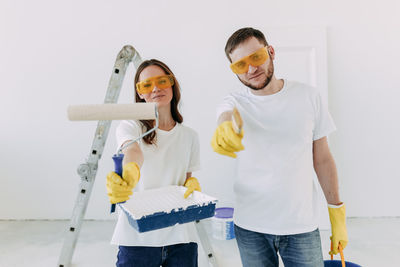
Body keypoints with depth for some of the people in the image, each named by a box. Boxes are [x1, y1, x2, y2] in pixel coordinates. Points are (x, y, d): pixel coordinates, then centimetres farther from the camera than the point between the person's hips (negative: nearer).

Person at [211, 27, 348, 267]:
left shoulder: (309, 97, -3)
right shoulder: (234, 103, -4)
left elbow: (322, 159, 3)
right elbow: (226, 117, -29)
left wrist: (337, 214, 4)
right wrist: (224, 133, -52)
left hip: (303, 225, 0)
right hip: (250, 228, 0)